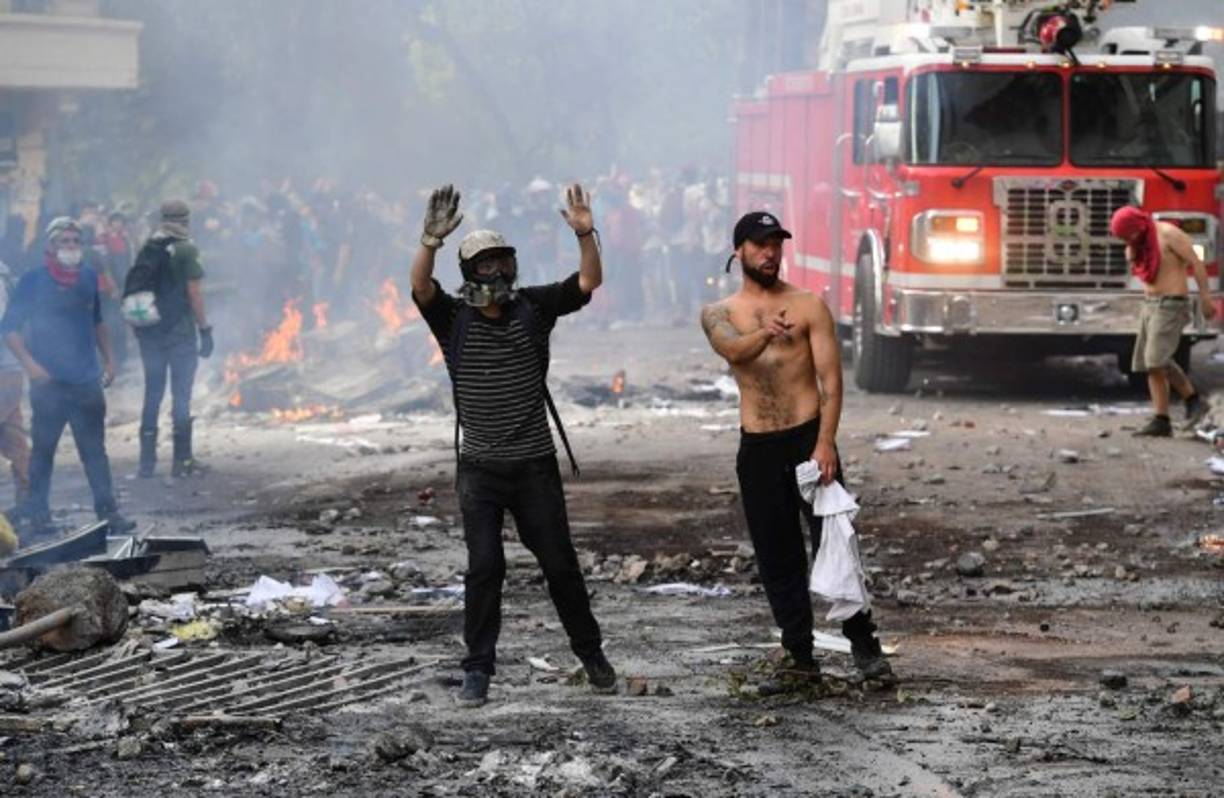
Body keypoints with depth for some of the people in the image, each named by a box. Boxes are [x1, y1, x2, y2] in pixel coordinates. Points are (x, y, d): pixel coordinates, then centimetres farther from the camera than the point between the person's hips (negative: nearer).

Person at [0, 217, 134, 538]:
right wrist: (29, 363, -14)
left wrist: (108, 358, 16)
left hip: (87, 382, 4)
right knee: (43, 448, 4)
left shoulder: (88, 277, 10)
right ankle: (36, 512, 12)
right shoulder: (33, 280, -4)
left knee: (95, 449, 3)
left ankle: (108, 511, 3)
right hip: (49, 382, -4)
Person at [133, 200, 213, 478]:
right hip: (180, 331, -5)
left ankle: (146, 462, 10)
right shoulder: (186, 250, -10)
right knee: (181, 395, 0)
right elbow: (195, 292, -13)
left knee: (152, 394, 10)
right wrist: (205, 329, -7)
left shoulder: (146, 249, 7)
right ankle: (182, 460, 1)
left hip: (149, 332, 5)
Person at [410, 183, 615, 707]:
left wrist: (586, 234, -27)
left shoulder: (533, 308, 1)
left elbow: (588, 282, -9)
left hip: (535, 464, 1)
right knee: (484, 566, -6)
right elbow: (420, 285, -22)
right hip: (480, 468, -1)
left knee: (559, 562, 7)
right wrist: (432, 240, -41)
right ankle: (478, 670, 3)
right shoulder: (453, 317, -3)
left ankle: (591, 654, 23)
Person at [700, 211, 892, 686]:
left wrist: (825, 442, -17)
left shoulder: (809, 305, 3)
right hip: (757, 447, 2)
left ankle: (863, 646, -2)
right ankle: (800, 656, 13)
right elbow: (733, 349, -18)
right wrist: (765, 334, -42)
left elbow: (831, 377, -4)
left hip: (809, 437, -2)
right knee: (776, 557, 5)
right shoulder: (718, 314, 7)